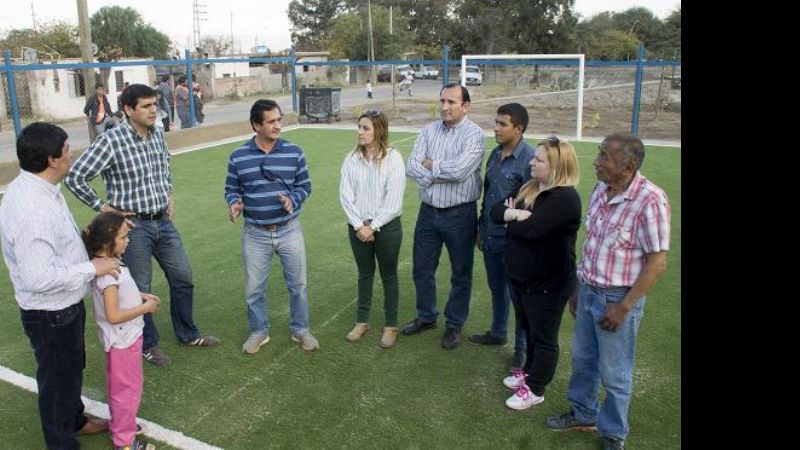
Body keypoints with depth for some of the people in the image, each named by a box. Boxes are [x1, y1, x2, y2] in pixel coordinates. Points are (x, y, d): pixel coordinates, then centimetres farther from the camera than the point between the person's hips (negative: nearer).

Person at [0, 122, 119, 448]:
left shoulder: (33, 187, 0)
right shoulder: (33, 210, -32)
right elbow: (39, 278, -32)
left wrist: (86, 242, 7)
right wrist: (91, 268, -23)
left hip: (64, 306, 10)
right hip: (51, 315, -10)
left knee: (72, 369, 29)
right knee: (58, 379, 12)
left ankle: (75, 421, 52)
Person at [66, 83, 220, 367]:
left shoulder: (157, 134, 2)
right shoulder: (112, 141, -18)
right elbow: (75, 177, -15)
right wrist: (102, 207, -11)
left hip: (163, 222, 6)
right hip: (133, 225, -6)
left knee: (183, 278, 14)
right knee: (140, 289, 7)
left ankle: (187, 334, 33)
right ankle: (147, 344, 27)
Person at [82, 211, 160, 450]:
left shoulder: (108, 261, -2)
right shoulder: (108, 272, -30)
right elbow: (113, 316, -29)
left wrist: (140, 296, 3)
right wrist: (145, 307, -20)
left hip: (122, 337, 9)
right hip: (123, 339, -9)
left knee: (118, 386, 25)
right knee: (128, 388, 7)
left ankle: (120, 425, 44)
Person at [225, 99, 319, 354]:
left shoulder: (294, 152, -4)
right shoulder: (238, 157, -3)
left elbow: (305, 185, 3)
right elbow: (231, 188, 7)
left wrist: (293, 200, -17)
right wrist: (234, 203, -15)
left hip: (290, 231, 0)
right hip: (255, 234, 0)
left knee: (298, 284, 11)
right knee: (254, 288, 11)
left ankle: (300, 330, 31)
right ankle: (259, 331, 33)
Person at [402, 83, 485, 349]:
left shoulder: (474, 134, -11)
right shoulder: (429, 131, 4)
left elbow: (459, 170, -24)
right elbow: (412, 167, -6)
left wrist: (431, 165, -9)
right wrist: (442, 175, -18)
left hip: (459, 214, -5)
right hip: (428, 212, 5)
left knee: (461, 274, 10)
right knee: (422, 269, 16)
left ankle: (454, 324, 28)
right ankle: (426, 317, 37)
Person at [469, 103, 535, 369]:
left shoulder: (529, 160, -18)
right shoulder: (495, 154, 6)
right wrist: (481, 228, 17)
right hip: (491, 237, 7)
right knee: (496, 288, 22)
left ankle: (522, 347, 23)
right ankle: (498, 333, 41)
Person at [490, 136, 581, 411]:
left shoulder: (564, 198, -24)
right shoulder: (528, 188, 5)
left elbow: (530, 229, -32)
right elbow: (496, 210, 0)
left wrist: (511, 219, -10)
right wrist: (516, 214, -21)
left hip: (547, 284, -8)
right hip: (520, 276, 9)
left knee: (543, 337, 9)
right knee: (529, 329, 25)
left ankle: (535, 390, 23)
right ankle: (530, 370, 45)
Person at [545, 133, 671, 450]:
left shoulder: (649, 201, -22)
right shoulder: (601, 190, 1)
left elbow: (657, 263, -19)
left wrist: (624, 306, -18)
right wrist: (578, 287, 14)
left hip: (617, 298, -7)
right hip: (588, 291, 7)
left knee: (614, 373, 11)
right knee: (582, 360, 22)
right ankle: (583, 413, 44)